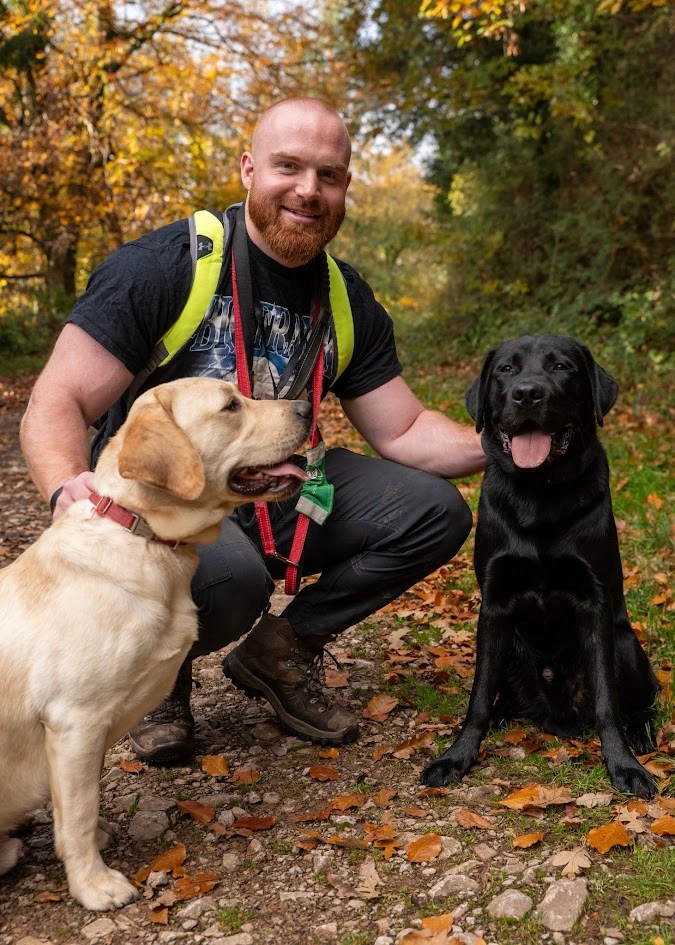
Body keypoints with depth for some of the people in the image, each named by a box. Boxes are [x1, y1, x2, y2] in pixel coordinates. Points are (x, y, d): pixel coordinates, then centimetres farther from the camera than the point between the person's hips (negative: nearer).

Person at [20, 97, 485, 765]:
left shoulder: (348, 301, 3)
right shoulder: (161, 265, -15)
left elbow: (402, 431, 5)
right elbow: (56, 404, -19)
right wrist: (69, 487, -41)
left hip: (276, 496, 6)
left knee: (436, 512, -7)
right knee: (229, 577, -39)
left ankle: (279, 651, 5)